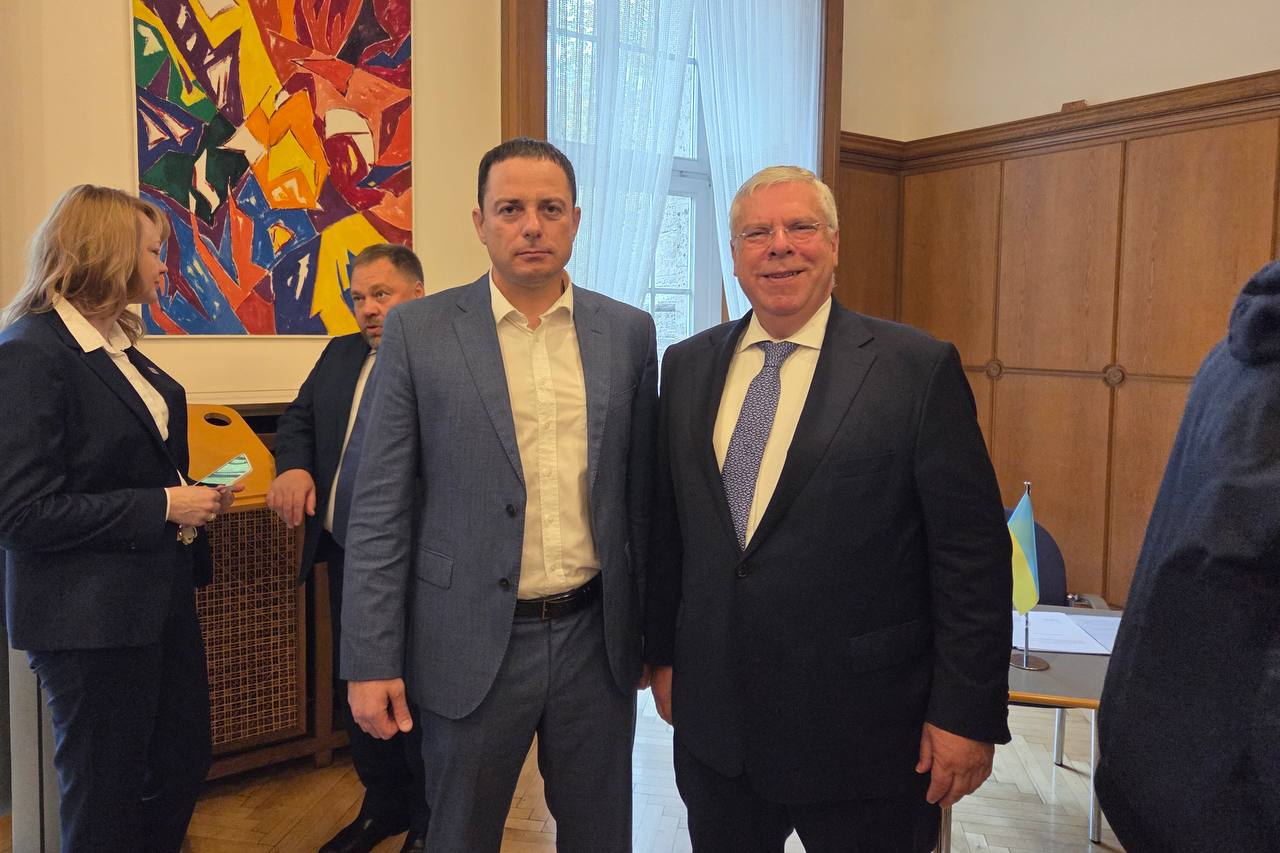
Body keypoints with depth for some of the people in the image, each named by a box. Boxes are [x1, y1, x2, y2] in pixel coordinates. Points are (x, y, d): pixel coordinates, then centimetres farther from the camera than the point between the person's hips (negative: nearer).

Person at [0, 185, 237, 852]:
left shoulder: (117, 342, 9)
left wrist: (194, 496, 3)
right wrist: (164, 506, -19)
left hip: (161, 597, 8)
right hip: (91, 617, -8)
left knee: (182, 772, 19)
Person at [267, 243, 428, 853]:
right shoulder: (341, 354, 13)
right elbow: (298, 420, 17)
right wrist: (293, 465, -3)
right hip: (346, 557, 7)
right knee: (356, 689, 19)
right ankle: (384, 803, 40)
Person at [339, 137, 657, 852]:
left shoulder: (629, 332, 2)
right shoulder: (419, 331, -5)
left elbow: (642, 495, 7)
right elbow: (380, 511, -4)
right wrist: (370, 662, -6)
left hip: (597, 639, 2)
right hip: (472, 646, -2)